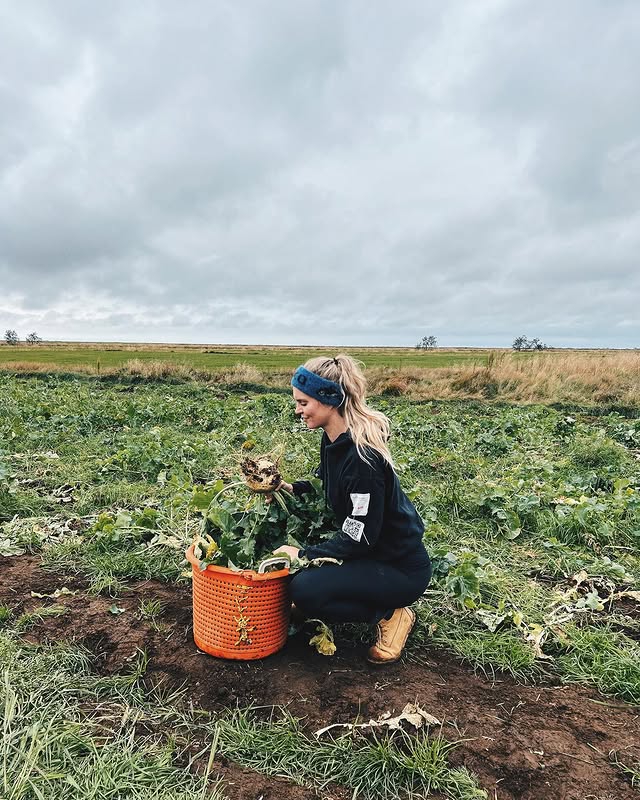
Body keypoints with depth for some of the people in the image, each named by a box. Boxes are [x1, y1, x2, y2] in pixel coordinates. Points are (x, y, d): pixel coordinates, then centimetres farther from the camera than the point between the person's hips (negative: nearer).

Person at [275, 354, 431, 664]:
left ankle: (389, 614, -1)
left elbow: (357, 539, -25)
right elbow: (326, 483, 17)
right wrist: (292, 488, -1)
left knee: (304, 590, -23)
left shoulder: (362, 458, -30)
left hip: (401, 568, -9)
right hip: (370, 549, 9)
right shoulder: (334, 439, -3)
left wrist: (302, 554, -18)